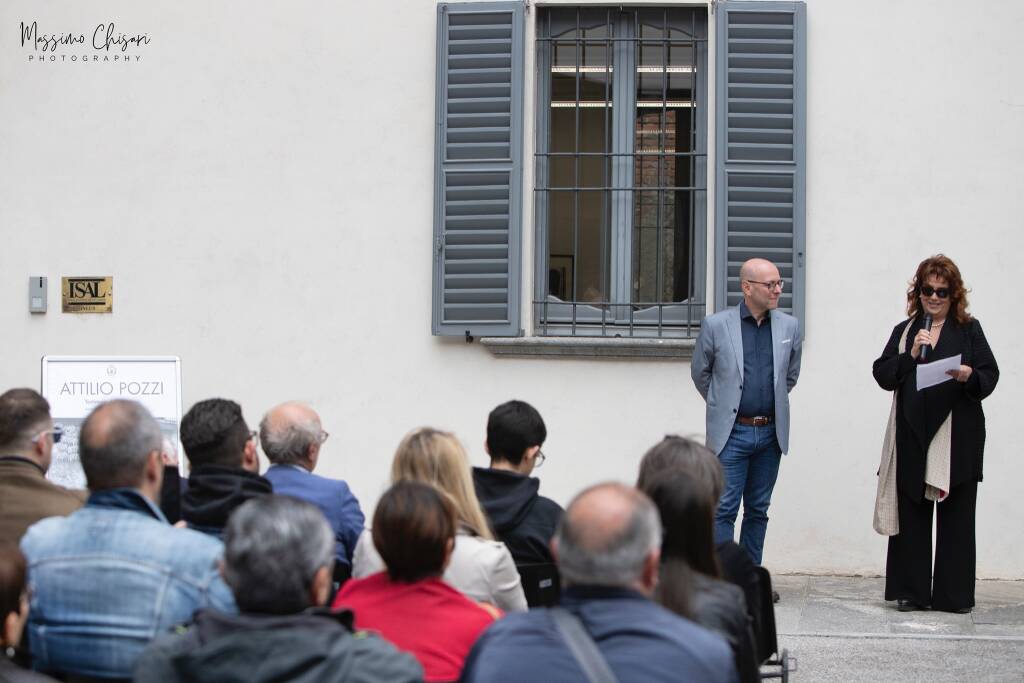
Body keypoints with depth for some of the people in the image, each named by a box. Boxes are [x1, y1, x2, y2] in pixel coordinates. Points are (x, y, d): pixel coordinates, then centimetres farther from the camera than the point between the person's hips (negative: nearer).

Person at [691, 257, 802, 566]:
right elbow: (699, 372, 9)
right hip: (732, 433, -3)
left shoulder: (789, 326, 4)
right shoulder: (716, 325, -6)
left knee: (758, 510, 11)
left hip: (770, 433, 3)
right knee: (724, 510, -5)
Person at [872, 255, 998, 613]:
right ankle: (911, 591, 8)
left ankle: (954, 594, 6)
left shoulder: (969, 329, 7)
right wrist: (911, 355, -8)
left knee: (956, 516, 0)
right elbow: (883, 375, 5)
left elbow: (990, 376, 0)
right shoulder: (904, 331, 14)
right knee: (911, 516, 3)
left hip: (957, 438, -2)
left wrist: (969, 376, -19)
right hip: (913, 436, 2)